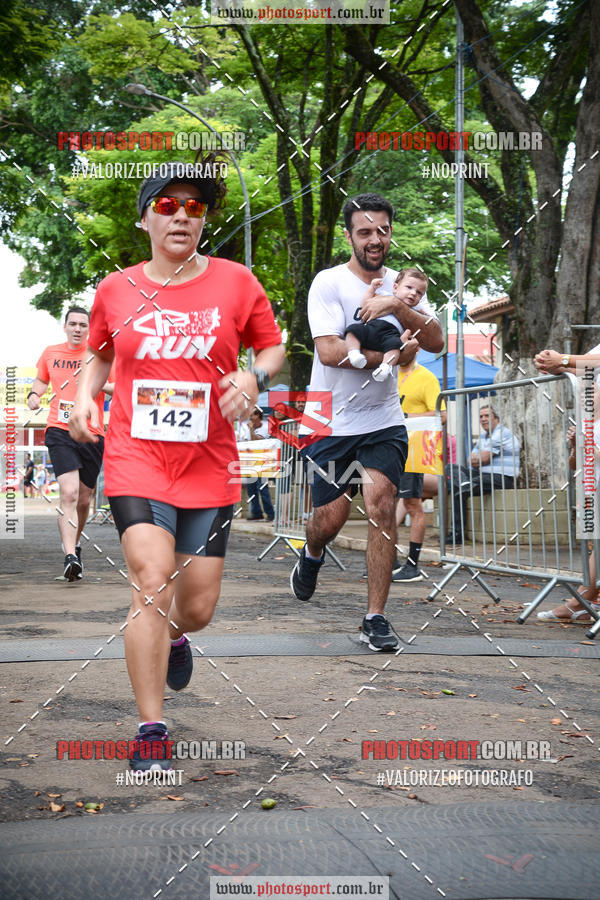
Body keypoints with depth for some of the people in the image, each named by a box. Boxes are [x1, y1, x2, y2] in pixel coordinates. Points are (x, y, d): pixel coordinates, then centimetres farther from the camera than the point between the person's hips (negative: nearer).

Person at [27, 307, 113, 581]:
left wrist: (99, 385, -16)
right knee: (69, 492, -20)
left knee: (83, 500, 11)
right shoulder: (51, 353, 10)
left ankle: (74, 545, 38)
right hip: (60, 432, -1)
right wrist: (34, 394, 7)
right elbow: (41, 379, 28)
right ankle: (70, 557, -24)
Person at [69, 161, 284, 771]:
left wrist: (254, 378, -9)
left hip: (208, 467, 1)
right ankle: (150, 732, -10)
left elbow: (272, 347, 12)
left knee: (197, 607, 5)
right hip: (136, 457, -1)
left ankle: (175, 636, 46)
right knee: (152, 581, -20)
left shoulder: (235, 282, 2)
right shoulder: (115, 291, 5)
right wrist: (84, 395, 3)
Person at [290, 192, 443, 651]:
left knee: (381, 506, -13)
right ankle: (312, 556, 42)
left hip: (384, 422, 2)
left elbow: (436, 341, -4)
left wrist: (397, 306, -17)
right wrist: (392, 355, -16)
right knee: (330, 518, 3)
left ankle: (376, 618, -4)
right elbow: (329, 351, -19)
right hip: (332, 422, -2)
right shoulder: (329, 283, -7)